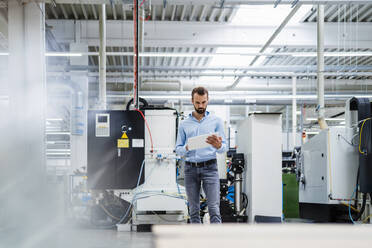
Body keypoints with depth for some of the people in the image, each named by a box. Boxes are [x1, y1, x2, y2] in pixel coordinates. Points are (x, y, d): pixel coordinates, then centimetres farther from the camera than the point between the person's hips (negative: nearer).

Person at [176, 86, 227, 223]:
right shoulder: (184, 124, 11)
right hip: (190, 167, 2)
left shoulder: (216, 121, 7)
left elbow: (224, 147, 4)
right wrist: (187, 148, -13)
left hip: (209, 167, -2)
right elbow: (178, 149, 10)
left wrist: (218, 146, -20)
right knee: (193, 209, 4)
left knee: (214, 208, -11)